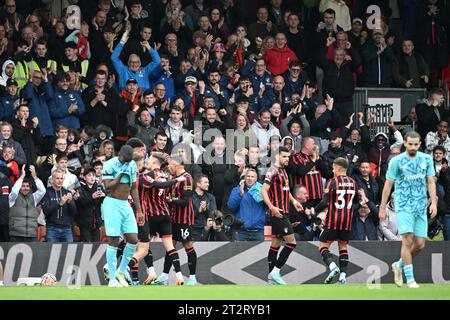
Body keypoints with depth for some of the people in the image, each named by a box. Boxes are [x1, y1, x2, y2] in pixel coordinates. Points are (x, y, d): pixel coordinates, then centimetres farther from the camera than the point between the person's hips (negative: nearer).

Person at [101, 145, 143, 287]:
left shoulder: (132, 165, 9)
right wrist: (121, 173, -19)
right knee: (113, 242, -6)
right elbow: (108, 188, -17)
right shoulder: (110, 165, -10)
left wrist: (139, 211, 14)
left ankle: (122, 270, 17)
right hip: (112, 204, -6)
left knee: (133, 240, -2)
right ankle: (112, 279, -2)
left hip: (126, 205, 6)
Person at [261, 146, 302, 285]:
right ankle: (275, 271, -10)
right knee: (291, 242, -13)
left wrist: (294, 201, 19)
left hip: (283, 213, 10)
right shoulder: (272, 171, -13)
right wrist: (272, 207, -30)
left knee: (276, 244, 11)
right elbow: (263, 191, -20)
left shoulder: (283, 171, 17)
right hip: (277, 213, -10)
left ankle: (272, 276, 14)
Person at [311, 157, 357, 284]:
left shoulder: (333, 182, -10)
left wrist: (315, 210, 3)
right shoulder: (352, 182, 7)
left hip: (333, 220, -5)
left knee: (323, 245, 2)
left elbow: (325, 201, -13)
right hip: (347, 221, 5)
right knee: (343, 246, 13)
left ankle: (333, 267, -21)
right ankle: (343, 276, 4)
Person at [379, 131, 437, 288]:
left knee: (420, 244, 3)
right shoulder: (396, 161, -4)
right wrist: (382, 208, 0)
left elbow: (431, 182, 8)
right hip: (404, 206, -4)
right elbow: (388, 185, 1)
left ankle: (399, 265, 28)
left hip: (421, 207, 4)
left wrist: (433, 202, -6)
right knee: (408, 240, -14)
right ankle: (410, 279, -10)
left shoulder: (426, 159, 6)